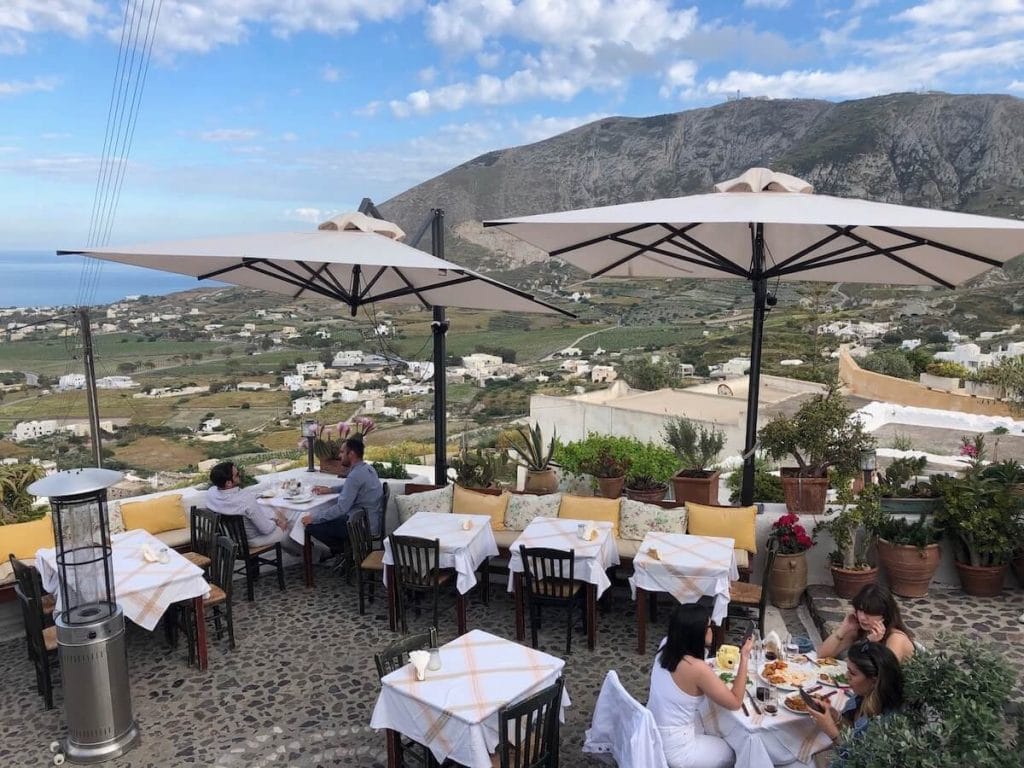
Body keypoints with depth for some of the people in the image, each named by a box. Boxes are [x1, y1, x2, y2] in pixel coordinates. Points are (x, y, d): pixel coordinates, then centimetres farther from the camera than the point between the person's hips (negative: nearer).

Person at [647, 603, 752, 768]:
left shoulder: (665, 648, -6)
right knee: (730, 753, 21)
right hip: (672, 750, -7)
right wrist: (744, 657, -15)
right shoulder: (696, 668, -28)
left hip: (650, 735, 7)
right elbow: (735, 702, -15)